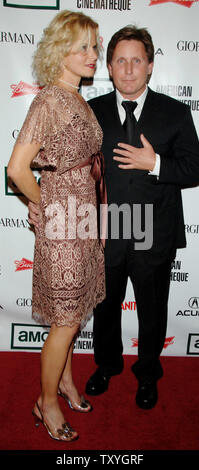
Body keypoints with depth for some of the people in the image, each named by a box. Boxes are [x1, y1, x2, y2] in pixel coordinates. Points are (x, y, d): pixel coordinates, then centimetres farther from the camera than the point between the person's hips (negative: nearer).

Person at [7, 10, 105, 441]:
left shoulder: (79, 99, 11)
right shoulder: (49, 101, -16)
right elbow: (17, 168, -23)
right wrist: (45, 205, -8)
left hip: (84, 216, 8)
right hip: (62, 224, -8)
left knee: (74, 311, 19)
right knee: (66, 320, 3)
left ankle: (64, 381, 41)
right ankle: (47, 403, 26)